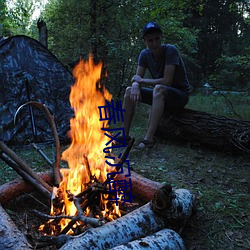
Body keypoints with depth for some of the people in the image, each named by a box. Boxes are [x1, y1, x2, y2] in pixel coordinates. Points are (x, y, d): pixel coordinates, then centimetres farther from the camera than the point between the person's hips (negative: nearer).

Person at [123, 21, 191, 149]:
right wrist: (135, 86, -28)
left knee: (159, 88, -37)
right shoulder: (145, 54, -2)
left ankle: (149, 138, -38)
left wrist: (141, 80, -16)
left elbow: (167, 81, -27)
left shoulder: (170, 50, -20)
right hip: (160, 95, 7)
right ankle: (125, 135, -9)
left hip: (180, 95, -6)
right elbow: (137, 78, -2)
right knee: (129, 91, -7)